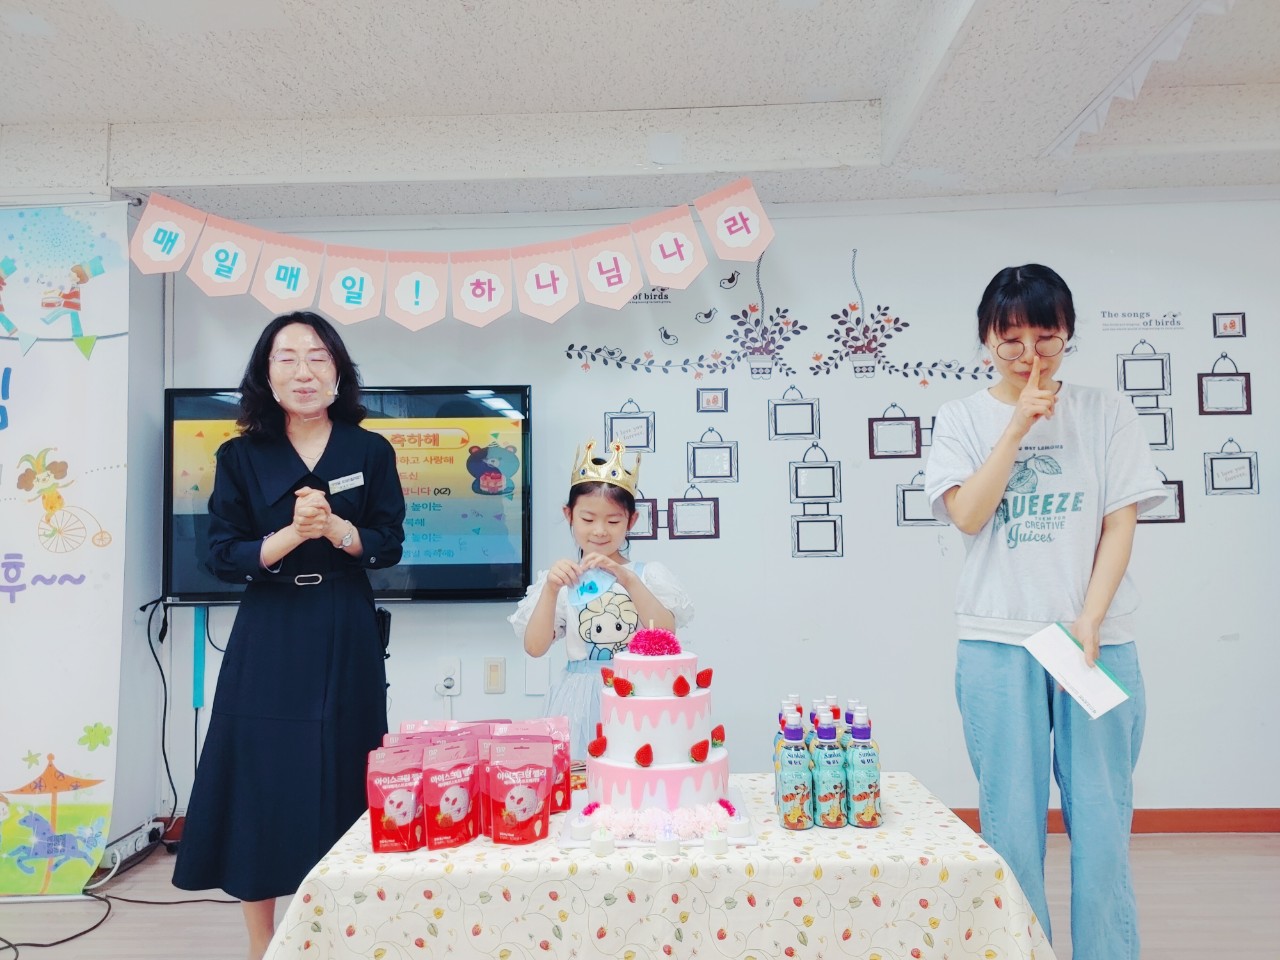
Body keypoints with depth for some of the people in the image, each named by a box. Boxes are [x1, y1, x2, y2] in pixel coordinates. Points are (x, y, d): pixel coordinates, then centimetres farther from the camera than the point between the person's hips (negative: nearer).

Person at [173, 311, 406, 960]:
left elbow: (389, 545, -1)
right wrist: (291, 534, -19)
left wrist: (335, 527, -19)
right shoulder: (240, 457, 2)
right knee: (262, 776, 3)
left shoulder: (371, 452, 2)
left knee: (338, 776, 6)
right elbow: (224, 557, -3)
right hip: (267, 641, 0)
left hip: (345, 639, 0)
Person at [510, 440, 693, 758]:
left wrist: (627, 579, -18)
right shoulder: (561, 579, 5)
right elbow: (535, 647, -2)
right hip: (580, 701, 0)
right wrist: (551, 590, -15)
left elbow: (666, 632, -10)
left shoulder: (648, 573, 5)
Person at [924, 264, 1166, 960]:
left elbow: (1120, 525, 2)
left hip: (1099, 641, 1)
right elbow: (968, 514, -7)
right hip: (999, 643, 0)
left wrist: (1089, 622, -8)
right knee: (1011, 829, 4)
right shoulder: (963, 418, 6)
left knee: (1102, 825, 2)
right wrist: (1019, 423, -11)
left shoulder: (1106, 413, 7)